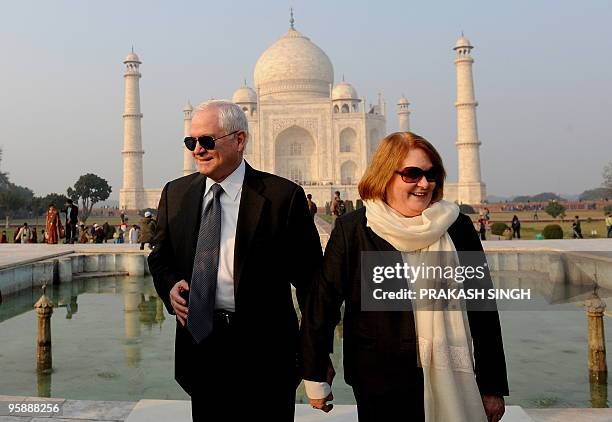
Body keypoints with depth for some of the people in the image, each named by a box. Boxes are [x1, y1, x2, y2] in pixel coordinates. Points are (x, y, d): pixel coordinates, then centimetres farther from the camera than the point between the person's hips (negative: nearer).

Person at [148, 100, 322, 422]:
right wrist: (170, 286, -7)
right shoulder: (175, 193, 4)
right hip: (200, 342, 4)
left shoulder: (283, 196, -10)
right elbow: (160, 256, 16)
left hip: (265, 350, -3)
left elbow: (309, 275, -7)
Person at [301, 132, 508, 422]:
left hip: (453, 383, 2)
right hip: (380, 384, -2)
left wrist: (493, 386, 4)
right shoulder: (353, 230, -8)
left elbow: (482, 308, 3)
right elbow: (322, 304, -4)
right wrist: (315, 379, 0)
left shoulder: (457, 228, -2)